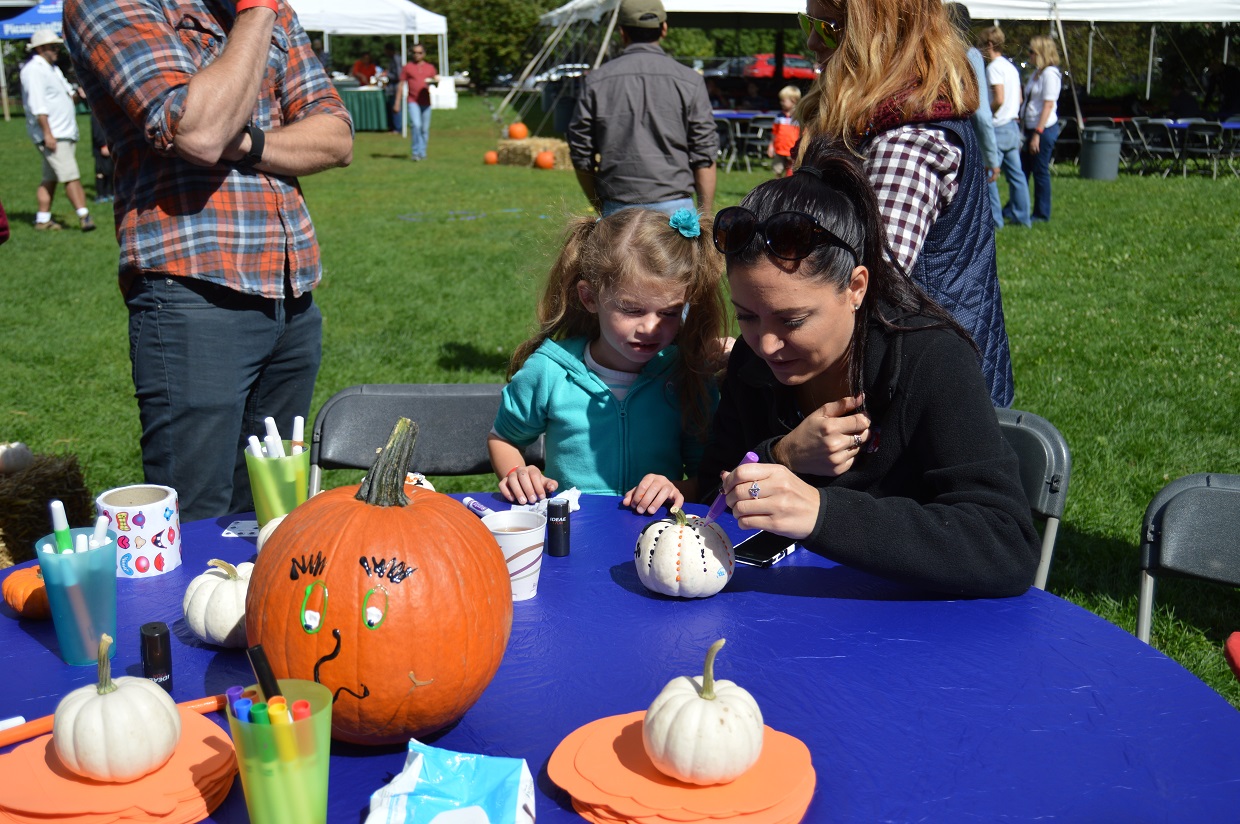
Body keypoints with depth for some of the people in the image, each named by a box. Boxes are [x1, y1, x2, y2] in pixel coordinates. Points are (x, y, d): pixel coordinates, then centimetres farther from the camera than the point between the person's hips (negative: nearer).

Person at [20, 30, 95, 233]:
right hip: (52, 135, -9)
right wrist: (47, 133, -24)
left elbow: (68, 94, 25)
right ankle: (84, 215, -19)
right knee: (71, 176, -15)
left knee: (50, 178, 9)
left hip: (66, 133, 9)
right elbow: (37, 104, -18)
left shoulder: (52, 68, 20)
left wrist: (75, 94, 1)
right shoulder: (34, 70, -10)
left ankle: (43, 219, 13)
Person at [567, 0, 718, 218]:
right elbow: (704, 158, -2)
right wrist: (705, 217, 4)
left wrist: (599, 208, 19)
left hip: (617, 210, 2)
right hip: (674, 207, -2)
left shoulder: (597, 81, 4)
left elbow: (581, 156, 7)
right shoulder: (689, 81, 0)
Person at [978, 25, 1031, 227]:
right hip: (1013, 125, 9)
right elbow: (1019, 99, 19)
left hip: (998, 128, -9)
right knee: (1015, 173, 11)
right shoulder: (1011, 66, 15)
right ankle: (1021, 215, 16)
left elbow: (999, 99, -23)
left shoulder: (994, 67, -14)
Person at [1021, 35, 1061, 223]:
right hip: (1031, 128, 9)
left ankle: (1041, 215, 8)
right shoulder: (1036, 73, 14)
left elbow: (1048, 105, -18)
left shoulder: (1050, 73, -13)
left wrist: (1038, 134, -20)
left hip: (1044, 129, -9)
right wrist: (1029, 131, 14)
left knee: (1040, 172, -2)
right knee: (1023, 169, 12)